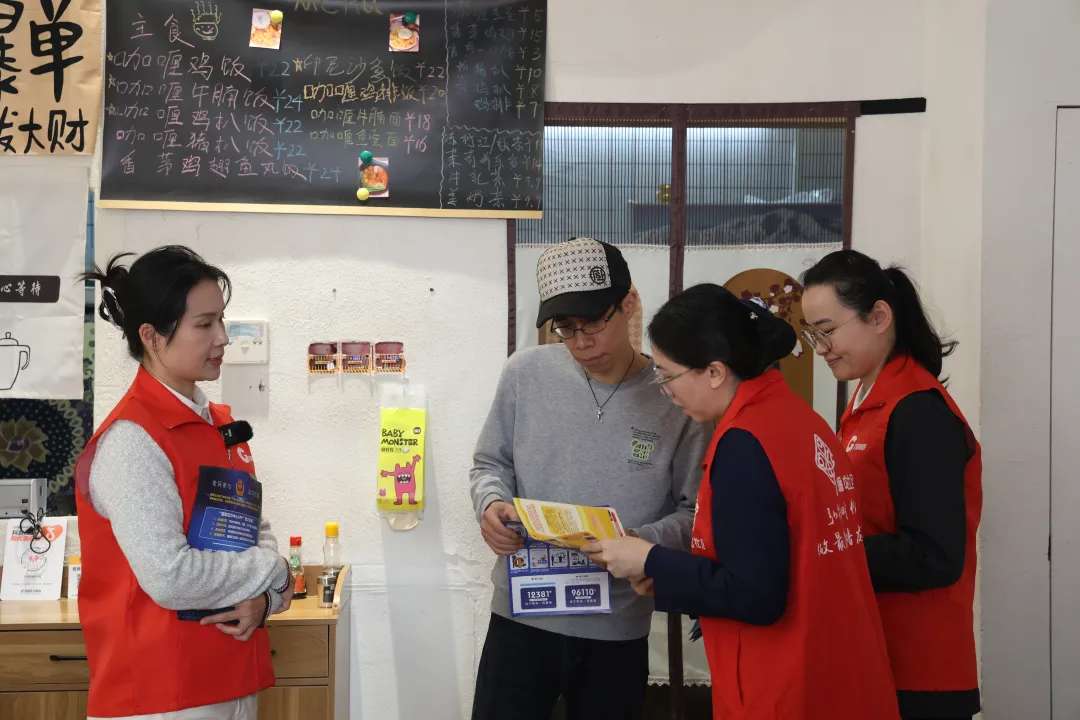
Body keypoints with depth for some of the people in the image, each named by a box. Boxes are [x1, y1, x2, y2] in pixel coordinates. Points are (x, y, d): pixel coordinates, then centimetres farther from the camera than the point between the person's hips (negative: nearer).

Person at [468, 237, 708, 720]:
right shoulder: (526, 373, -2)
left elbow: (694, 512, -4)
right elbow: (490, 464, 9)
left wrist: (639, 542, -21)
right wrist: (491, 504, -12)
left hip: (619, 629, -1)